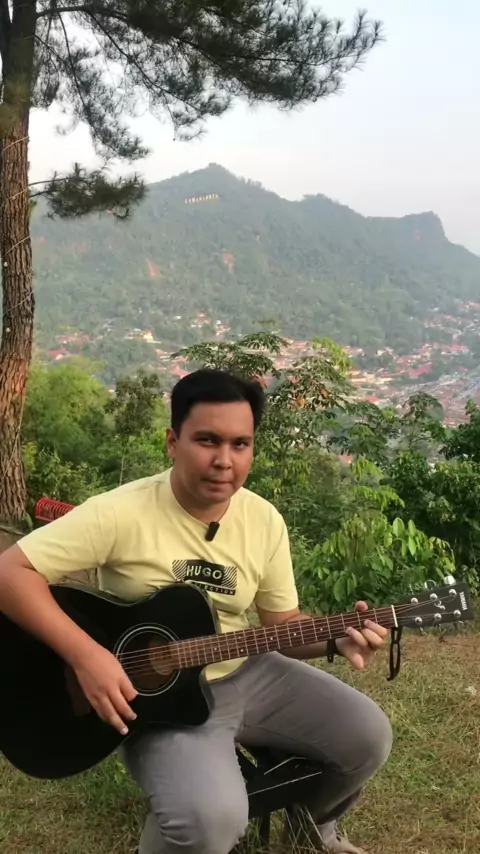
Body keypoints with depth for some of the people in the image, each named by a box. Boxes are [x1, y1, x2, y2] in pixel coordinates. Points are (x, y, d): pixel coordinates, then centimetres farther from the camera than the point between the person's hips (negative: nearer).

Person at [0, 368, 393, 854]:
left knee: (367, 736, 0)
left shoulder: (264, 521, -4)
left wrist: (337, 639, -16)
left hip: (246, 675, 6)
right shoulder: (120, 514, -21)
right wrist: (86, 655, -29)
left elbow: (282, 622, 5)